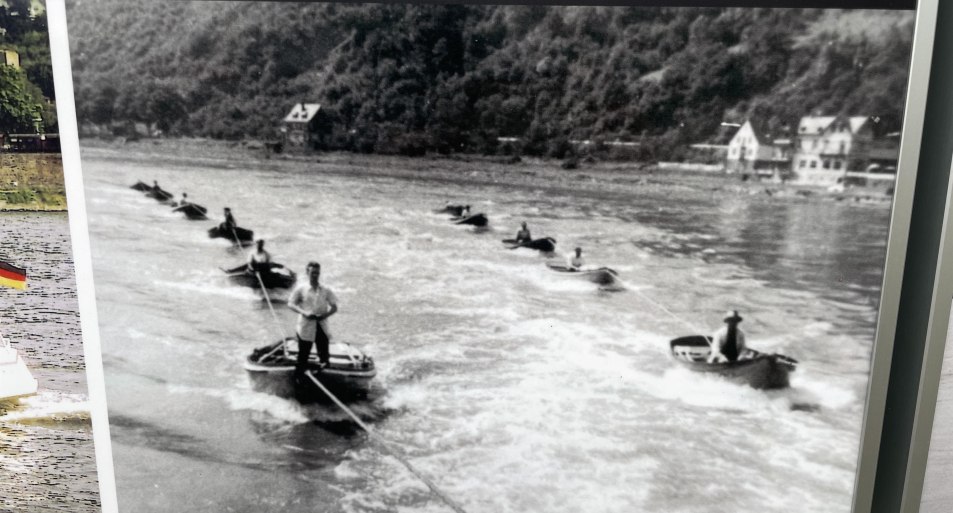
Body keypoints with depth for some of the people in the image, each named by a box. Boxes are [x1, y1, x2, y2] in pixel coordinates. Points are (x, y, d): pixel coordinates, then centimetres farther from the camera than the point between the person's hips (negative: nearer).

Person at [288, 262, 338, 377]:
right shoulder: (301, 289, 1)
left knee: (324, 356, 6)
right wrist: (304, 312, -19)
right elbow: (290, 304, -4)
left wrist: (325, 315, -14)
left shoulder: (326, 291, 7)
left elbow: (334, 307, 6)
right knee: (303, 355, 2)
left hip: (322, 326, 2)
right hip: (306, 327, -2)